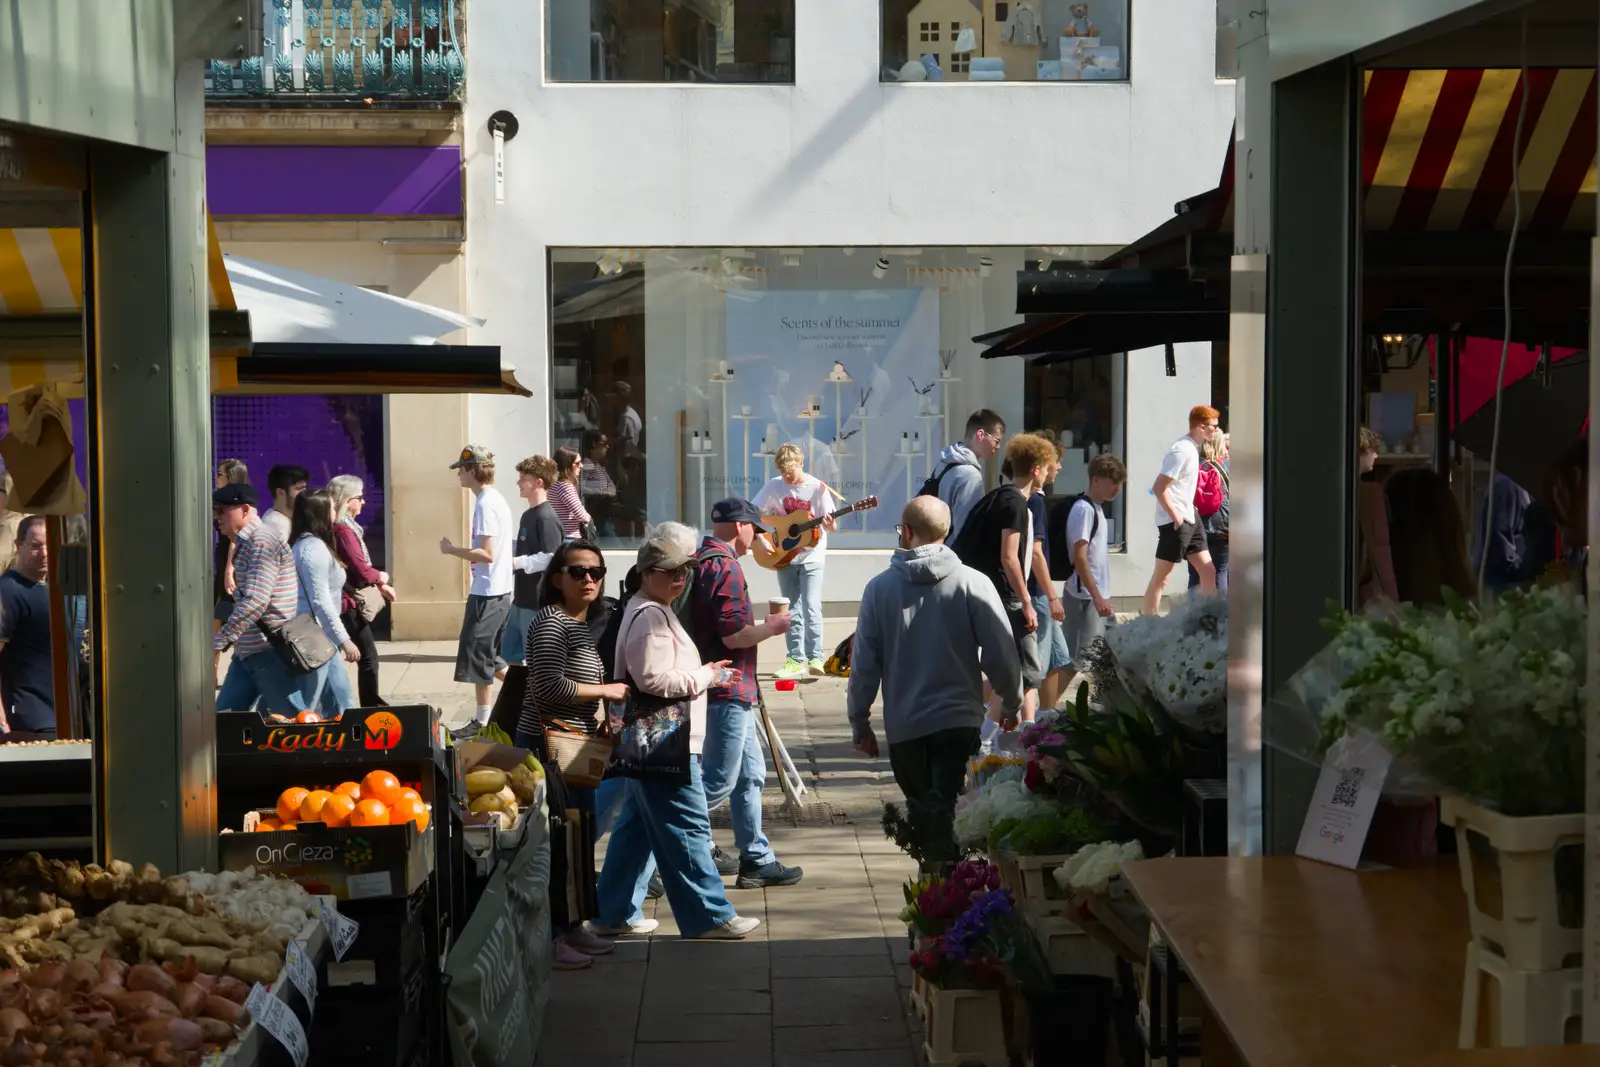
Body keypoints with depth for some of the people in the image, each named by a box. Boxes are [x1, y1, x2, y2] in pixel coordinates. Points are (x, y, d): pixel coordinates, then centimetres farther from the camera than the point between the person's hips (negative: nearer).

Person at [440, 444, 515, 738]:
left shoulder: (485, 504, -17)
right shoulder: (497, 499, 13)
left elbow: (487, 554, -23)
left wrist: (452, 550, -15)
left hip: (487, 593, -10)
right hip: (499, 590, 10)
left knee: (477, 656, -3)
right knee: (490, 656, 17)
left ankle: (482, 721, 2)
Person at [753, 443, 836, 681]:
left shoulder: (817, 488, -9)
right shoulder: (774, 486, -3)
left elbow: (831, 525, -6)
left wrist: (828, 524, -28)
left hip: (811, 557, -3)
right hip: (784, 557, 3)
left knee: (811, 608, -13)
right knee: (792, 612, 6)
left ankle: (815, 658, -7)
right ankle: (796, 659, 12)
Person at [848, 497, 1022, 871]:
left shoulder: (880, 587, -4)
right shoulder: (972, 583, -6)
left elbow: (864, 663, -1)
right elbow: (1001, 654, -5)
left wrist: (859, 722, 10)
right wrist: (1012, 703, 12)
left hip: (903, 727, 1)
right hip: (960, 721, -1)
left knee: (922, 812, 18)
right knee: (950, 814, 0)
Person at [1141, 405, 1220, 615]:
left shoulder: (1192, 448, 12)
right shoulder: (1182, 450, -18)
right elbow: (1158, 488, -24)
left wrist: (1189, 511, 15)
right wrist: (1175, 516, -18)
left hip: (1189, 520, 10)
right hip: (1174, 522, -10)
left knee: (1208, 571, 10)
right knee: (1160, 578, -3)